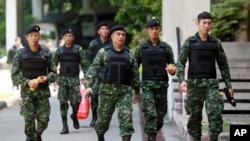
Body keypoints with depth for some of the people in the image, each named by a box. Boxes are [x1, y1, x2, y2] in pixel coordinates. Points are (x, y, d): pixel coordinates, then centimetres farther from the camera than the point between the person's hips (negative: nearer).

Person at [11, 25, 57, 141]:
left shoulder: (46, 53, 5)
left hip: (43, 91, 2)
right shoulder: (21, 54, 0)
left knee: (44, 119, 0)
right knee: (29, 119, -7)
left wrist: (47, 78, -12)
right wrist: (27, 82, -16)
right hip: (27, 91, -1)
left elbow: (53, 72, 10)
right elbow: (14, 74, -2)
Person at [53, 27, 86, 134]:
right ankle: (65, 126, -2)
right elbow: (54, 65, 14)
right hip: (62, 78, 1)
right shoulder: (59, 50, 8)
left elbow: (83, 63, 3)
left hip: (74, 78, -1)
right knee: (63, 102, -4)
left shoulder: (78, 49, 3)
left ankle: (74, 116, 25)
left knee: (76, 101, -8)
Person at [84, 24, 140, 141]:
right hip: (107, 90, -1)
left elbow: (135, 73, 15)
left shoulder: (129, 54, 9)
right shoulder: (103, 52, 2)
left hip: (125, 91, 1)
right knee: (103, 117, 9)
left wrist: (136, 91, 17)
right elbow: (93, 69, -2)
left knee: (126, 117, -11)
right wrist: (88, 85, -12)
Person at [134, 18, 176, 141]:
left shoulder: (166, 47, 7)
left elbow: (172, 65, 8)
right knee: (150, 113, -15)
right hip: (147, 84, -2)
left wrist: (172, 70, -16)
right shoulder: (141, 48, 4)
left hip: (162, 84, 2)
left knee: (160, 114, 9)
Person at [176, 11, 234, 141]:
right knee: (195, 116, 5)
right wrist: (182, 80, -22)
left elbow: (223, 65, 10)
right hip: (194, 84, -1)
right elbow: (180, 63, -4)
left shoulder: (216, 42, 6)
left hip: (211, 84, 1)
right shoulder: (189, 42, 0)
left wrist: (229, 85, 6)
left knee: (215, 114, -14)